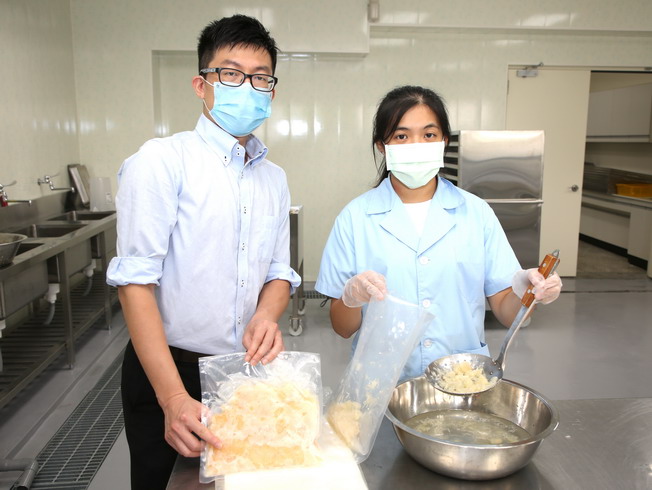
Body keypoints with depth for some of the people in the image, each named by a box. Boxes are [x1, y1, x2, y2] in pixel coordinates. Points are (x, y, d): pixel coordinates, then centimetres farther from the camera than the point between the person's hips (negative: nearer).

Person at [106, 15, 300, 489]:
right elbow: (136, 281, -19)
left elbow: (279, 272, 8)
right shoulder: (163, 161, -14)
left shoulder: (274, 178, 6)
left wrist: (266, 315, -15)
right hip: (169, 369, -5)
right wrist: (174, 398, -26)